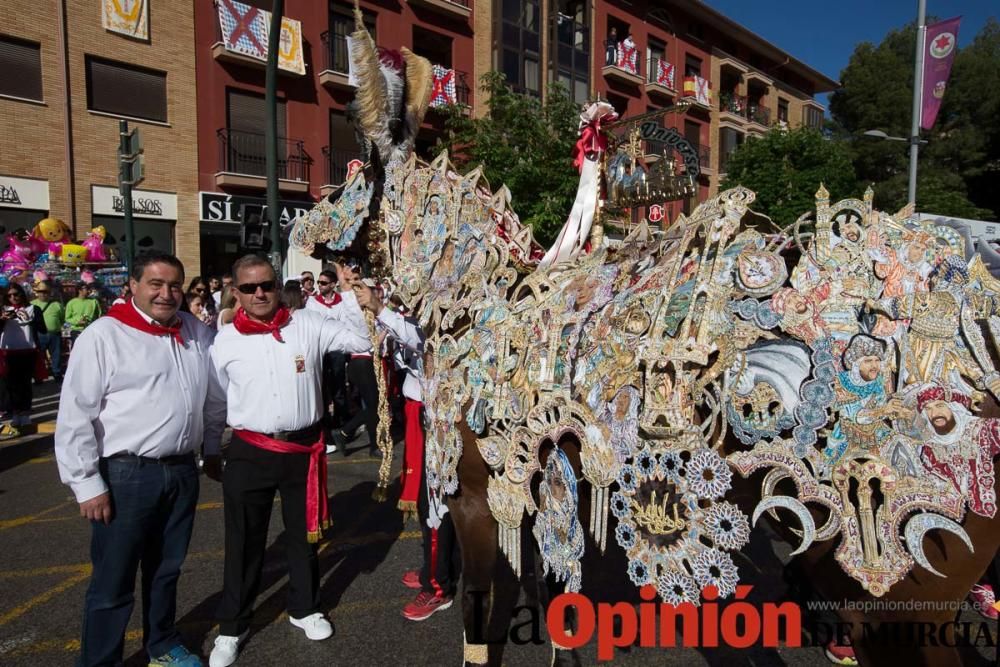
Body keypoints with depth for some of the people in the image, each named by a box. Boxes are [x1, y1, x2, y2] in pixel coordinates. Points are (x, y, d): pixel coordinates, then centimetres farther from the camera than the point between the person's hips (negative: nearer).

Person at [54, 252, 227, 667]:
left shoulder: (197, 334, 5)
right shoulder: (103, 336, -11)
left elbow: (215, 400, 15)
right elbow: (75, 417, -11)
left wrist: (213, 452, 19)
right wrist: (87, 483, -12)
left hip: (182, 471, 5)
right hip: (125, 475, -5)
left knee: (167, 568, 20)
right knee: (113, 581, 6)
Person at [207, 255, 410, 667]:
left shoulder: (307, 325, -4)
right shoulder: (225, 341, -2)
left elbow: (364, 340, -2)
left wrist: (370, 308, -19)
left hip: (303, 450, 1)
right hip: (249, 453, 0)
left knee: (304, 533, 17)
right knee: (243, 541, 12)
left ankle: (304, 608, 40)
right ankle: (232, 626, 33)